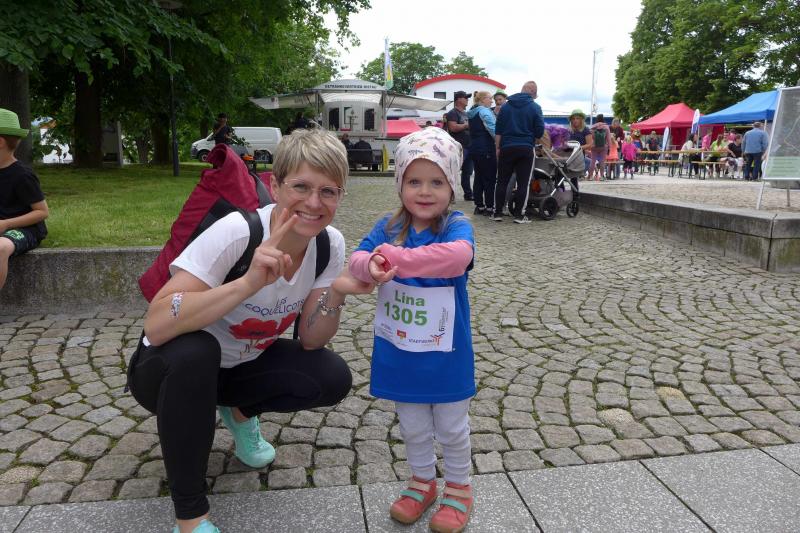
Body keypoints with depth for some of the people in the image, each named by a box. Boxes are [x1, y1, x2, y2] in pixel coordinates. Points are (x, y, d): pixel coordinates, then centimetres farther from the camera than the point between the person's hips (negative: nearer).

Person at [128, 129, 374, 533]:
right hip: (170, 369, -4)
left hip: (241, 365, 5)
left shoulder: (331, 244, -13)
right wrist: (249, 283, -48)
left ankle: (240, 412, 13)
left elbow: (309, 342, -9)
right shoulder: (235, 234, -30)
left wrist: (336, 294, -28)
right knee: (193, 349, -38)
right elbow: (156, 326, -38)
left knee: (332, 378, -18)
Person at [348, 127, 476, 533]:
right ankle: (422, 482, 45)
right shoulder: (388, 227, -3)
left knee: (452, 428, 17)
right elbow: (358, 259, -14)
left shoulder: (456, 226, -15)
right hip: (399, 353, 3)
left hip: (445, 356, -3)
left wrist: (396, 258, -42)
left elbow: (458, 256, -37)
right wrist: (372, 265, -39)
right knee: (413, 427, 22)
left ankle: (459, 488, 41)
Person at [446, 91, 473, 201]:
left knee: (467, 172, 12)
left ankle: (468, 194, 18)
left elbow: (470, 127, 31)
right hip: (458, 147, -9)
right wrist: (467, 125, -12)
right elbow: (453, 127, -20)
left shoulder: (466, 113, 22)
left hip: (468, 146, 9)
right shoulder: (453, 113, -6)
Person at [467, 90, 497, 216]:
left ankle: (479, 206, 13)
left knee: (478, 178, 10)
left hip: (474, 148, 9)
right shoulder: (484, 111, -10)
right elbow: (492, 128, -21)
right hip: (486, 149, -9)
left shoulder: (472, 113, 18)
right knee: (489, 178, -4)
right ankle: (489, 207, -4)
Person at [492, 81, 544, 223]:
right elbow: (540, 132, -3)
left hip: (506, 148, 3)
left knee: (502, 181, 8)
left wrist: (498, 148, 11)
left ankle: (497, 213, 8)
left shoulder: (506, 106, 7)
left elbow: (498, 130, 6)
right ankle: (519, 214, 2)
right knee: (523, 183, 2)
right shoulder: (535, 107, -2)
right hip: (526, 149, -2)